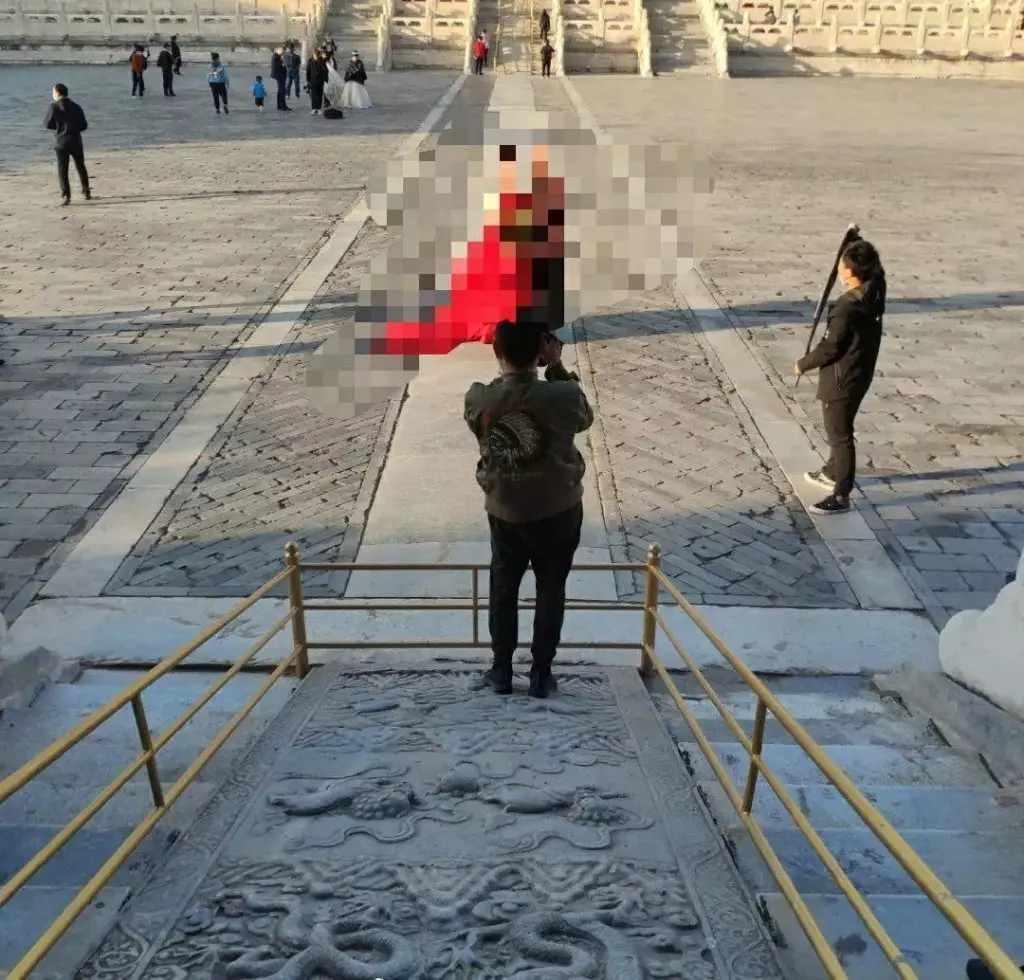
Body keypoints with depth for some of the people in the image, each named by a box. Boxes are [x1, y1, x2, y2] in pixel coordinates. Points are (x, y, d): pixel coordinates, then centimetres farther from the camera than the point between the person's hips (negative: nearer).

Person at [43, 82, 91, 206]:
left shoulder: (54, 106, -8)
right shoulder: (76, 106, 4)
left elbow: (47, 124, -5)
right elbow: (84, 126, 5)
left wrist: (58, 125, 14)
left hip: (61, 142, -3)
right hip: (76, 141, 3)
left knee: (62, 170, 0)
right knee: (81, 167, 17)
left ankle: (66, 196, -8)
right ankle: (86, 192, 23)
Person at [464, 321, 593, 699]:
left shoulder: (477, 399, -15)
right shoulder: (561, 395, -21)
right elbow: (584, 418, 3)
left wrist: (508, 368, 1)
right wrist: (557, 367, -3)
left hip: (504, 512, 2)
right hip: (557, 511, -1)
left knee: (503, 589, 18)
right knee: (550, 591, 13)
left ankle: (501, 671, 27)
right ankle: (541, 675, 21)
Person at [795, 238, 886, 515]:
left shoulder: (848, 307, -27)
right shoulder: (872, 293, -1)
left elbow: (830, 348, -22)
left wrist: (803, 364, -7)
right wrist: (855, 241, 13)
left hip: (842, 380, -10)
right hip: (858, 375, 10)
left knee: (839, 435, -1)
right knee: (838, 431, 26)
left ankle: (841, 497, 6)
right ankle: (832, 473, 45)